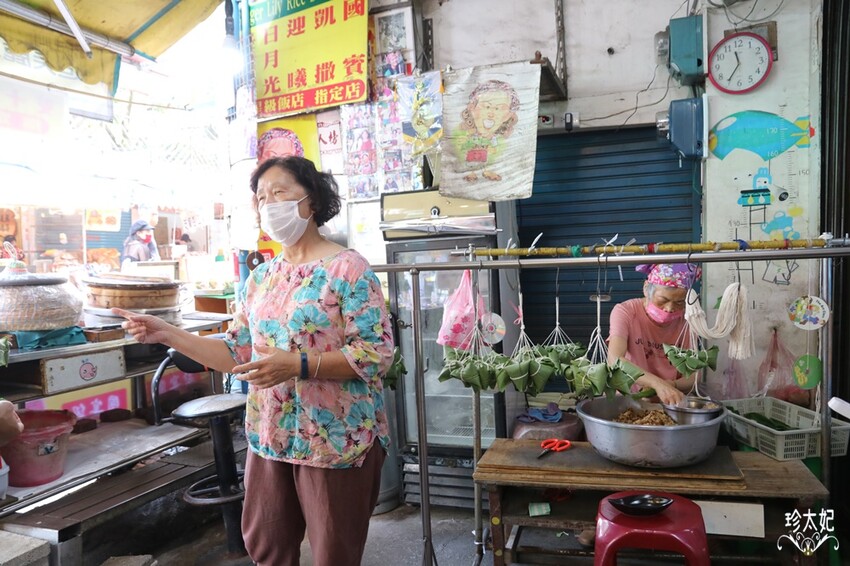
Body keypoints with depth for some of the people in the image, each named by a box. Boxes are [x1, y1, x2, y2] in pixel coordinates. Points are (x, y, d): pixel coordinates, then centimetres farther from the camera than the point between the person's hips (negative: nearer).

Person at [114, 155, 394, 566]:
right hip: (269, 435, 6)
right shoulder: (260, 278, 8)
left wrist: (297, 365, -27)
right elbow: (238, 354, 8)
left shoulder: (348, 268, -13)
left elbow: (377, 353, -18)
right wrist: (167, 335, -2)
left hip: (335, 439, -6)